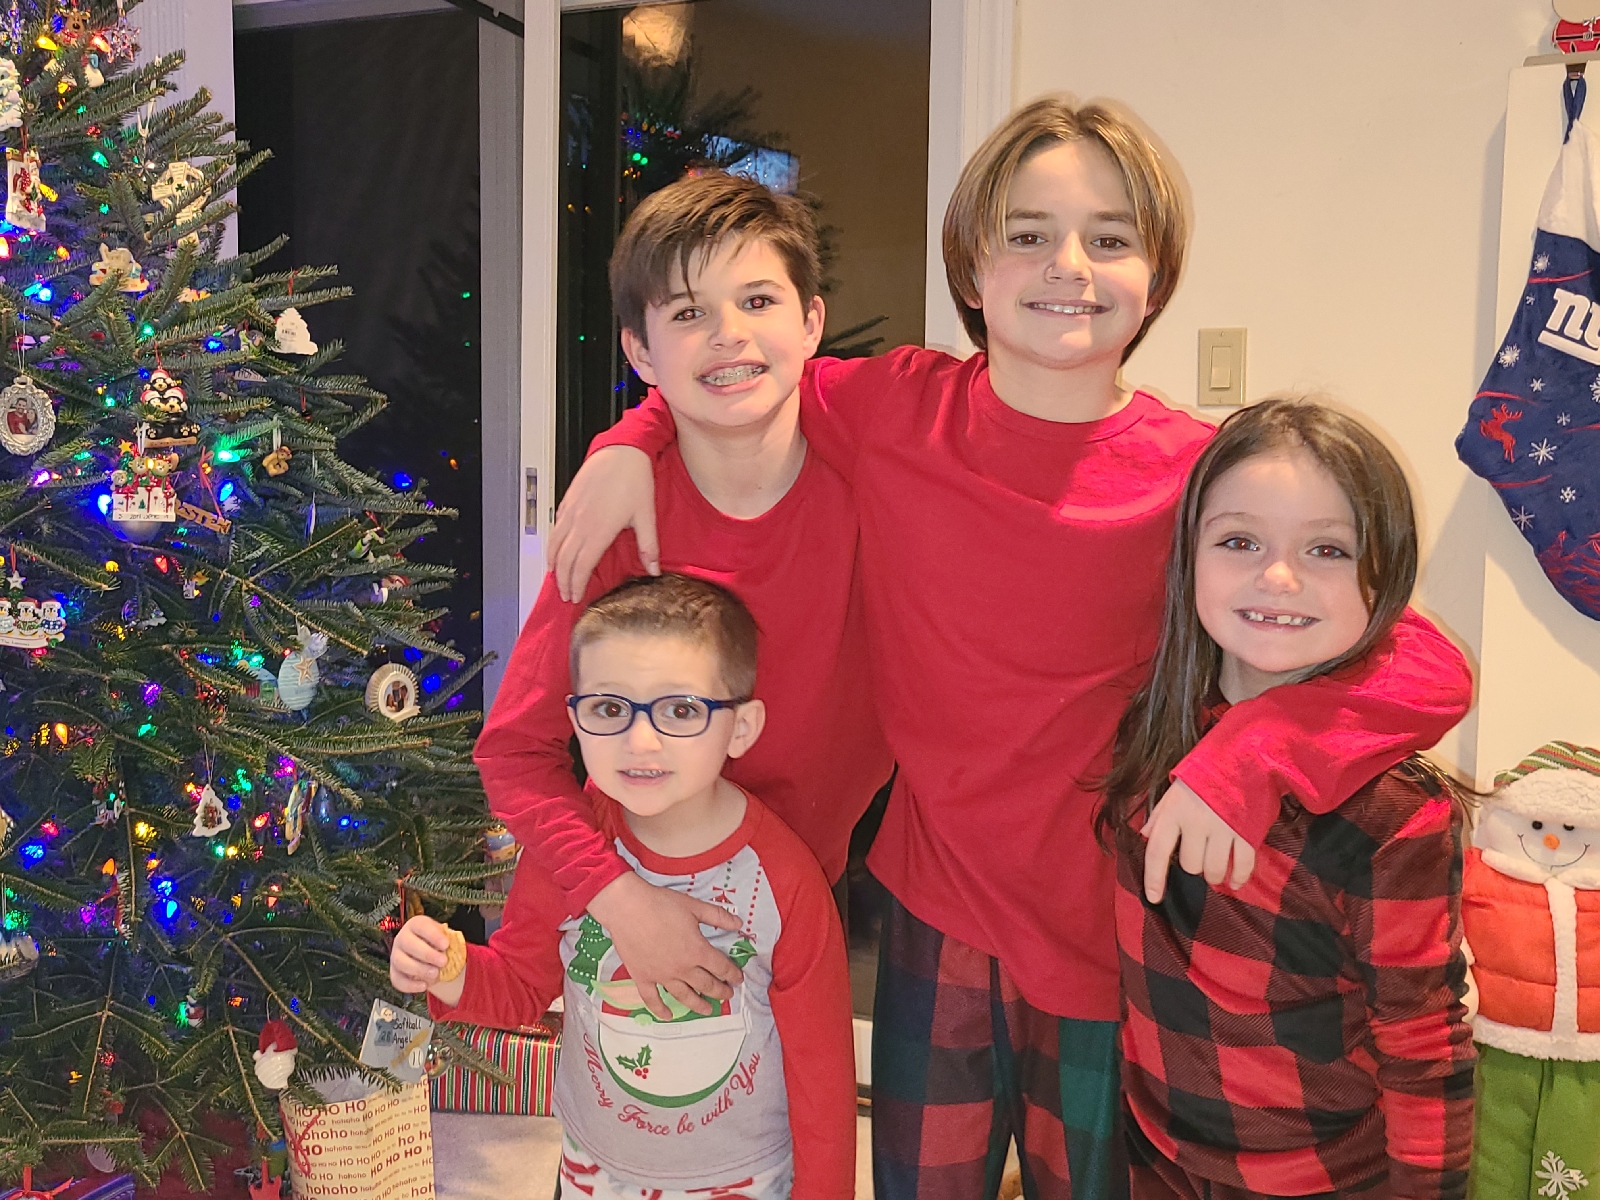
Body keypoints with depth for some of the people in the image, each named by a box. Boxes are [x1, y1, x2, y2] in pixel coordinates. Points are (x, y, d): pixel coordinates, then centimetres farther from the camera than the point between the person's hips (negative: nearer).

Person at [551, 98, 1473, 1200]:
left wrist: (1250, 750, -32)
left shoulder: (1198, 476, -15)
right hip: (934, 907, 2)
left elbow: (1431, 670, -17)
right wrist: (632, 442, -6)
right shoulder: (901, 405, -7)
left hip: (1107, 936, -2)